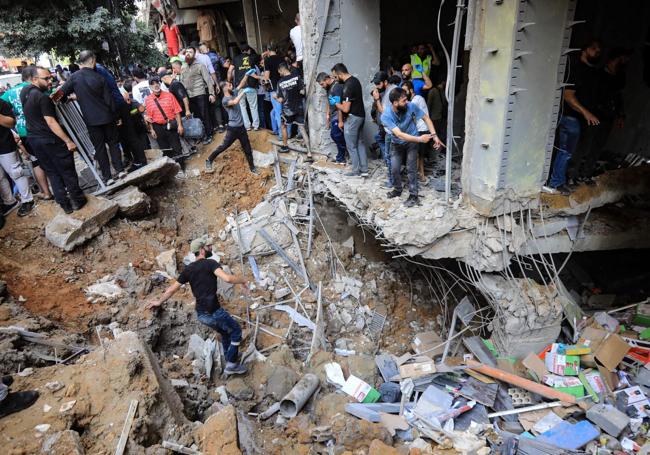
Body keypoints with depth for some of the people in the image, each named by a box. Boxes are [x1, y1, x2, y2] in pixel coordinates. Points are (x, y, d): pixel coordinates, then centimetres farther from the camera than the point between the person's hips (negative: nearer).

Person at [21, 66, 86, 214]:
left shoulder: (25, 91, 6)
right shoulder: (42, 97, -20)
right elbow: (51, 122, -23)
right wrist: (68, 141, -22)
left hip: (33, 139, 8)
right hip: (51, 140, -8)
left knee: (51, 172, 13)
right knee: (67, 171, 5)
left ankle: (64, 203, 15)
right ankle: (77, 200, 13)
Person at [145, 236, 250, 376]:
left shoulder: (188, 269, 8)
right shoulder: (210, 263, -12)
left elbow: (172, 289, 16)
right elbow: (227, 278, -28)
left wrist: (159, 302, 32)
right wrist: (243, 280, -10)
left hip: (201, 314, 7)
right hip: (214, 312, -7)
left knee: (225, 333, 28)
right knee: (236, 331, 14)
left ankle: (229, 361, 38)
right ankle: (232, 364, 16)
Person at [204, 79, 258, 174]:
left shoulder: (233, 94, 8)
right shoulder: (225, 100, -14)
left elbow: (241, 84, 9)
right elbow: (235, 102, -33)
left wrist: (247, 75, -2)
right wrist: (244, 91, -30)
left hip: (241, 127, 7)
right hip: (233, 128, -7)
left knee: (248, 149, 11)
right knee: (223, 146, 1)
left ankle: (252, 167, 22)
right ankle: (209, 160, 17)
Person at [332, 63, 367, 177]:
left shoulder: (348, 86, -23)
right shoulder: (354, 80, 8)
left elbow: (345, 109, -24)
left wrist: (336, 103, -7)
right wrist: (341, 103, 12)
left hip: (352, 118, -10)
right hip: (360, 115, 10)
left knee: (351, 146, 3)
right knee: (358, 144, 15)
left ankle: (356, 170, 13)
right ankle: (364, 169, 18)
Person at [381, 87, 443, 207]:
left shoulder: (411, 106, -24)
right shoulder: (386, 116, -29)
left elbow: (426, 118, -11)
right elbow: (399, 134, -35)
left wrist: (434, 135, -22)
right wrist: (419, 139, -39)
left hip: (411, 142, 0)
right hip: (396, 144, 1)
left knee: (411, 168, -7)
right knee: (394, 169, 2)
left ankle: (413, 196, 2)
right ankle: (397, 190, 28)